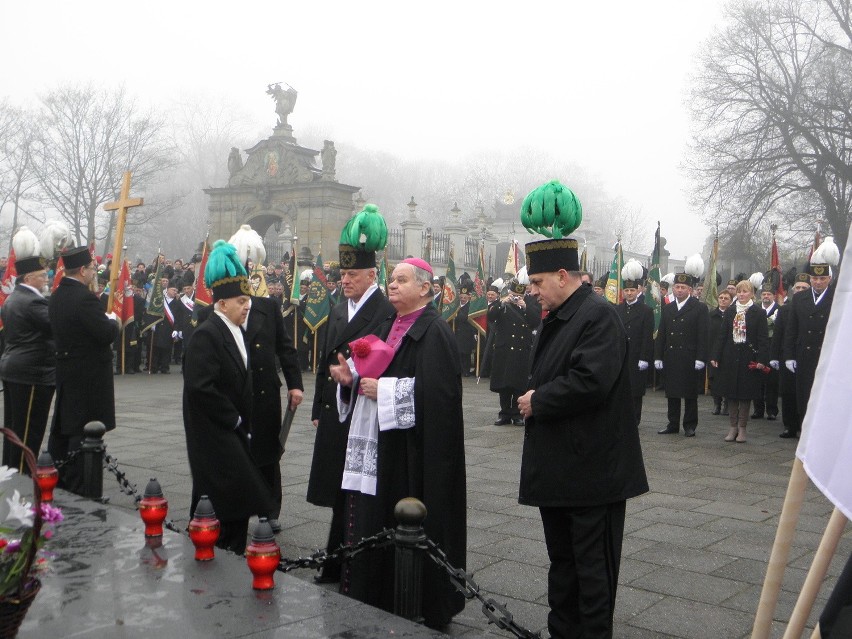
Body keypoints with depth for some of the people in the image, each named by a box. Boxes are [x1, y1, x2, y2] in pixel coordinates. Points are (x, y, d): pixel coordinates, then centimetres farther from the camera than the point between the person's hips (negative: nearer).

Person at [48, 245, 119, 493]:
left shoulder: (57, 296, 8)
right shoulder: (84, 298, -21)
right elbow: (108, 334, -22)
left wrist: (105, 320, 13)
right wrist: (113, 321, -1)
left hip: (65, 370, 9)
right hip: (89, 376, -9)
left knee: (61, 429, 17)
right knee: (84, 434, -3)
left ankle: (56, 482, 29)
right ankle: (78, 490, 1)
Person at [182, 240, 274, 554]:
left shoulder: (236, 332, 12)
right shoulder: (206, 335, -17)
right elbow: (200, 386, -25)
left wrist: (243, 422, 10)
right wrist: (233, 419, -16)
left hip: (234, 433, 9)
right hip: (214, 434, -9)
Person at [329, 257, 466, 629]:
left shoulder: (434, 332, -12)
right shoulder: (389, 327, 16)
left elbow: (438, 391, -22)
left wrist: (384, 390, -19)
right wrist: (352, 379, 2)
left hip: (413, 449, -8)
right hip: (377, 445, 8)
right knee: (373, 522, 10)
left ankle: (425, 609, 14)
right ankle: (377, 601, 23)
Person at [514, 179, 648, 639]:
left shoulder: (599, 316, -17)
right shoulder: (554, 319, 13)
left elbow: (590, 382, -28)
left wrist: (538, 401, -16)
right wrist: (531, 398, 2)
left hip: (592, 468, -10)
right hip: (556, 466, 10)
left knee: (592, 566, 3)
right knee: (562, 558, 20)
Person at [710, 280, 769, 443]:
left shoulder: (758, 313, -2)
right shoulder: (730, 312, 7)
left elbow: (763, 338, -6)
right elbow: (721, 335, 6)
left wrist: (761, 360, -14)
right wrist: (715, 356, 0)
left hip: (748, 359, -3)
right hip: (730, 358, 3)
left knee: (745, 394, 3)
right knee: (731, 394, 7)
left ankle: (742, 428, 13)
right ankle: (733, 427, 17)